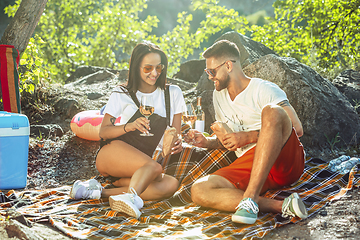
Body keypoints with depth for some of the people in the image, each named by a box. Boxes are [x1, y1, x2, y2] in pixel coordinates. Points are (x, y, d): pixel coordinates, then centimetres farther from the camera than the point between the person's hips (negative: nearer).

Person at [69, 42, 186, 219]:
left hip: (139, 168, 3)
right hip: (112, 152, -3)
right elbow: (103, 132, 1)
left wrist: (177, 143, -13)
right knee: (153, 167, -32)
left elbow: (176, 133, 13)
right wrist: (129, 126, -18)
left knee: (171, 184, -29)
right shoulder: (122, 94, 6)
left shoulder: (173, 93, 12)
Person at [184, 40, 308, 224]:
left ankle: (250, 198, -39)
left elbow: (297, 128, -11)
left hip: (286, 162, -5)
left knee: (272, 111, -35)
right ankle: (280, 206, -33)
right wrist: (206, 142, 9)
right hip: (249, 165, 5)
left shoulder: (264, 90, 0)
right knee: (199, 191, -22)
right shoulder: (218, 96, 21)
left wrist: (248, 137, -15)